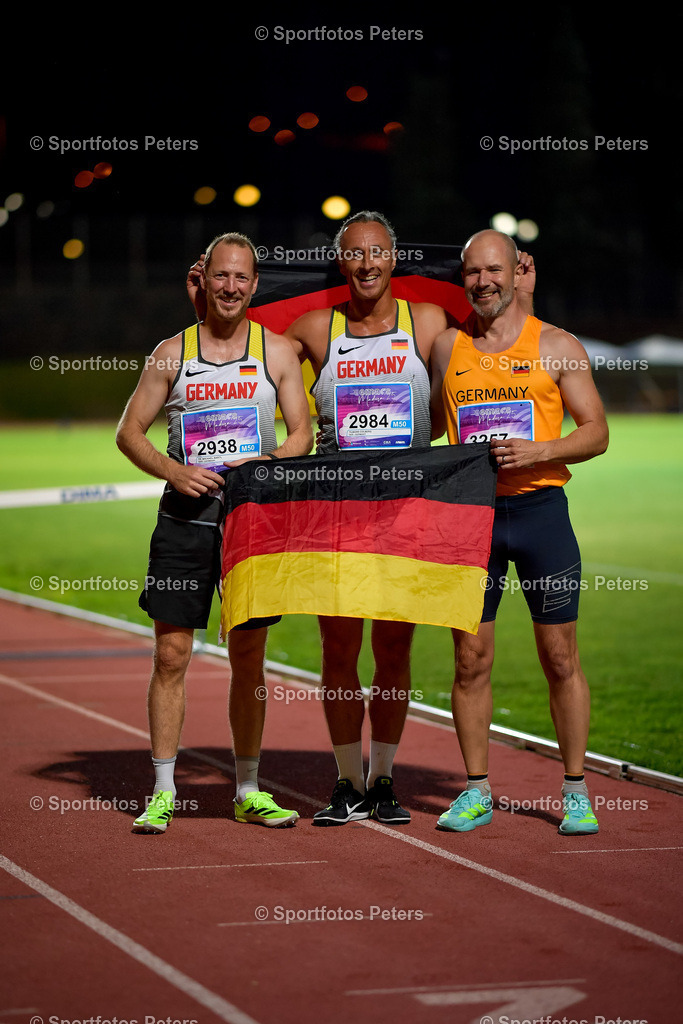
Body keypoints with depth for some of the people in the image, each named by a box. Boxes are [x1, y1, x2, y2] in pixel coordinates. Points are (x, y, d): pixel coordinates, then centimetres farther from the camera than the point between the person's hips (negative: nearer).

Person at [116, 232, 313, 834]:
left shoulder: (277, 352, 6)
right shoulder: (172, 353, 6)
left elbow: (302, 435, 4)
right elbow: (130, 432, 7)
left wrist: (263, 465, -15)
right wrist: (174, 471, -10)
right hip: (185, 518, 0)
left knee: (248, 659, 5)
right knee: (171, 654, -4)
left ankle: (249, 791, 15)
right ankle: (162, 792, 1)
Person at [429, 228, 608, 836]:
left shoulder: (556, 346, 2)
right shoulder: (446, 347, 10)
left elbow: (596, 433, 0)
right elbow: (426, 424, 24)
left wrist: (537, 451, -15)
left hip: (539, 508, -2)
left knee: (560, 656, 1)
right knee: (471, 658, 2)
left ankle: (576, 793, 10)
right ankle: (476, 791, 12)